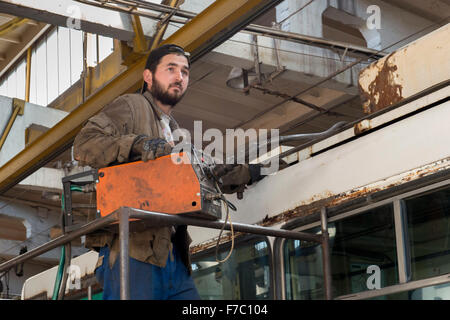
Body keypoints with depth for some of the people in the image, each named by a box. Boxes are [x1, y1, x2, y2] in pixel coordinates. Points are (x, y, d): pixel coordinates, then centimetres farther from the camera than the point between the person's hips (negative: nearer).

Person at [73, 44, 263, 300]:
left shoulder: (174, 130, 30)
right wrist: (137, 143, -24)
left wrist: (243, 173, 24)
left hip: (172, 254, 8)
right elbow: (84, 144, -11)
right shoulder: (131, 106, 4)